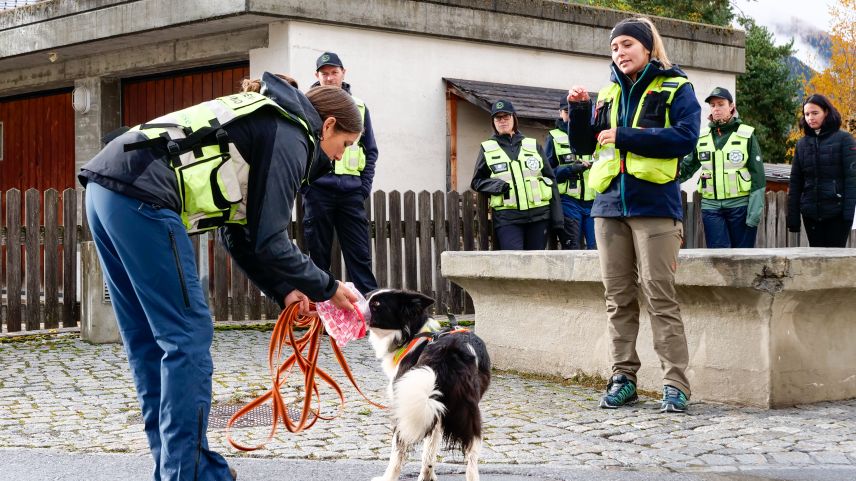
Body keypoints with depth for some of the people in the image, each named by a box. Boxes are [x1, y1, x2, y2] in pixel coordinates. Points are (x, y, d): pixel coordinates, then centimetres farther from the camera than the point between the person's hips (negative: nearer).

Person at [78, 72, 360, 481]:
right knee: (188, 335, -4)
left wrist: (283, 290, 21)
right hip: (139, 195, -10)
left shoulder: (263, 125, 27)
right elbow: (270, 241, -6)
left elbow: (240, 234, 25)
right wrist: (326, 288, 6)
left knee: (148, 339, 14)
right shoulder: (290, 137, -1)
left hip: (104, 189, 10)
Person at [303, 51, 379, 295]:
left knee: (360, 254, 0)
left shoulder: (358, 107, 13)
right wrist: (305, 185, -5)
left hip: (351, 191, 2)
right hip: (318, 190, -2)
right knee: (318, 254, 3)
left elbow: (370, 150, 15)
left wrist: (365, 186, 4)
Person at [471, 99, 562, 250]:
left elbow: (550, 180, 12)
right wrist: (497, 186, -10)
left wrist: (557, 218, 6)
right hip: (507, 218, -2)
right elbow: (477, 181, 12)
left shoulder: (533, 145, 14)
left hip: (538, 215, 2)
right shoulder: (487, 149, 10)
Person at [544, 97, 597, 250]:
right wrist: (571, 168, -13)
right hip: (569, 202, -2)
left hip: (593, 201, 2)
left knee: (598, 249, -6)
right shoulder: (554, 138, 10)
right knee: (573, 250, -2)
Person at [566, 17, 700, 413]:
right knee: (618, 297, 7)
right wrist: (578, 111, 2)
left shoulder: (675, 89, 3)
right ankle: (623, 378, 14)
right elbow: (584, 146, 19)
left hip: (654, 205, -5)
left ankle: (675, 384, -7)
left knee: (659, 295, -9)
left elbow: (684, 138, -12)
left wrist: (624, 136, -12)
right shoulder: (608, 93, 17)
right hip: (610, 203, 5)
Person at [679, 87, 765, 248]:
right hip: (711, 206, 2)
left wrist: (755, 211, -8)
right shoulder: (702, 138, 11)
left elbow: (758, 176, -1)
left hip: (740, 205, -2)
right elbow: (685, 167, 13)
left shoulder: (746, 135, 1)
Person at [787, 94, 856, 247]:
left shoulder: (843, 139, -1)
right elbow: (795, 182, 11)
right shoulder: (802, 144, 10)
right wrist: (793, 217, 6)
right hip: (811, 214, 4)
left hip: (837, 213, -4)